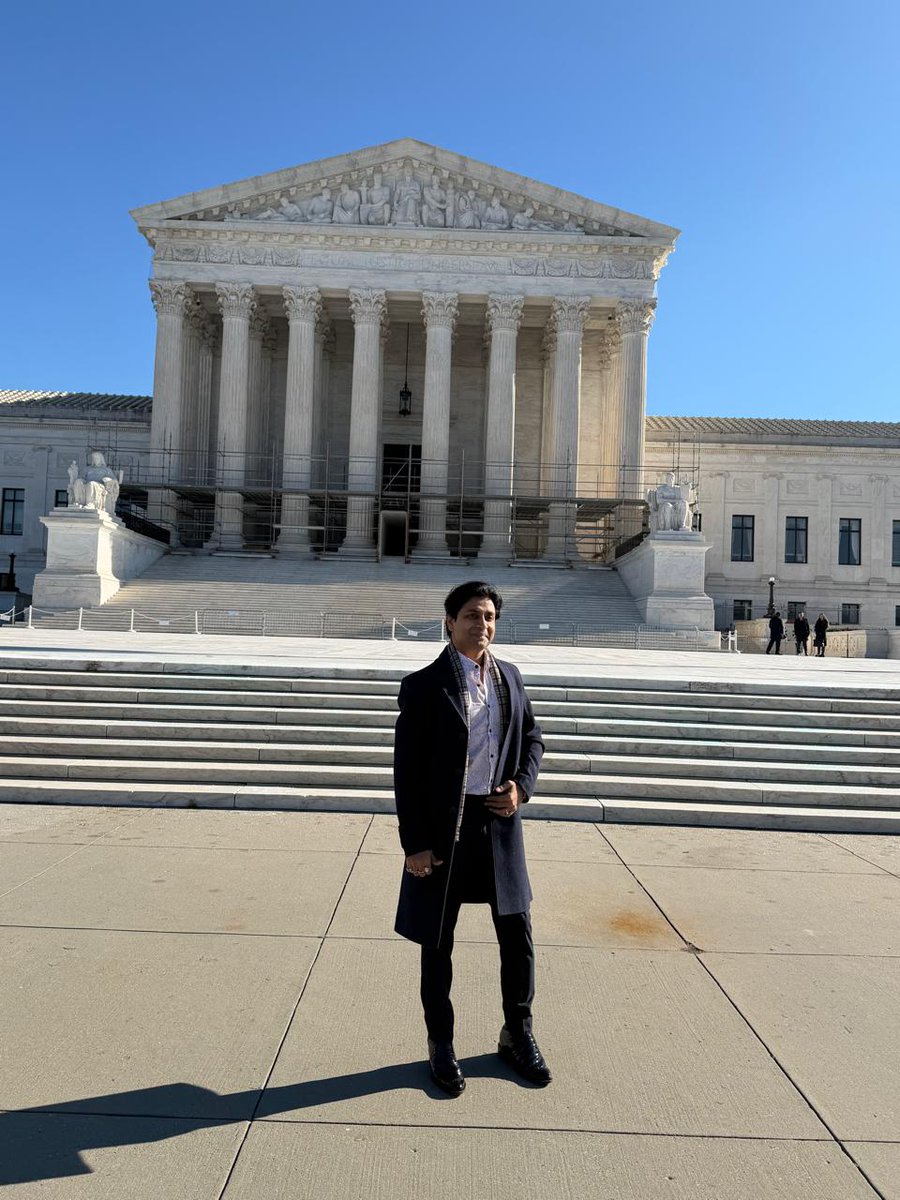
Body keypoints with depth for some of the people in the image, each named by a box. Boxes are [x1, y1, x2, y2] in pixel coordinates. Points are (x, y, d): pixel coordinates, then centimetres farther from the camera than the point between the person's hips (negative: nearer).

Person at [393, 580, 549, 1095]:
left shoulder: (509, 677, 5)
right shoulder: (423, 686, -10)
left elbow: (533, 738, 15)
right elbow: (407, 772, -10)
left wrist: (522, 785, -4)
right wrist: (415, 844, -13)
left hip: (500, 821, 4)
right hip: (444, 827, -4)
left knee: (518, 934, 14)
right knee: (438, 942, 11)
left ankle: (518, 1034, 37)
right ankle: (442, 1045, 33)